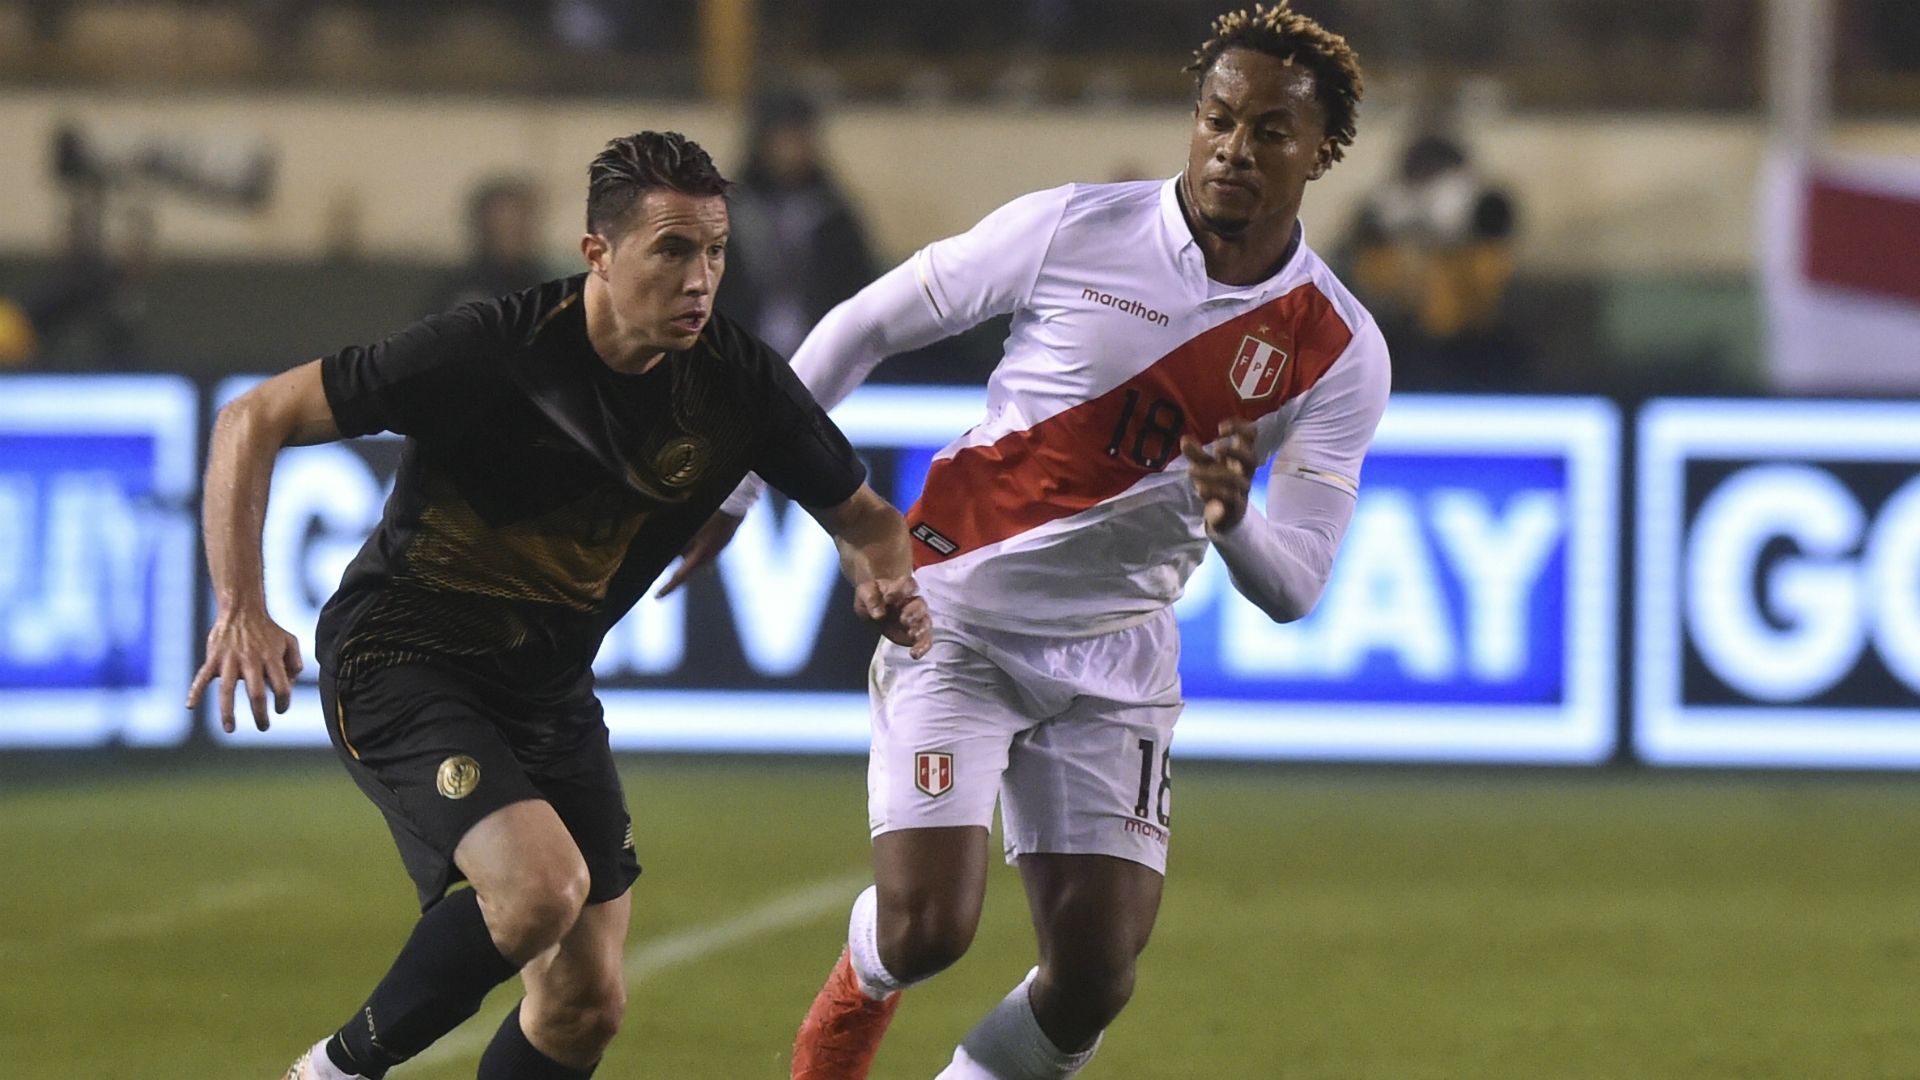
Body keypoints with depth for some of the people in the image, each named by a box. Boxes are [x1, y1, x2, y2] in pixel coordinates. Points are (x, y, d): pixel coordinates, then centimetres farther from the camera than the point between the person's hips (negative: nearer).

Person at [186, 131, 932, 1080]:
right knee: (544, 885, -29)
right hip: (400, 665, -6)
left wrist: (885, 583, -16)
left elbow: (863, 517, 8)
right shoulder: (486, 351, -23)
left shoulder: (739, 385, -8)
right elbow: (254, 420, -16)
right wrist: (241, 608, -26)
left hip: (549, 691, 6)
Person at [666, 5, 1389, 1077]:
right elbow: (869, 324, 3)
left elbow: (1293, 588, -6)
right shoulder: (1074, 230, -10)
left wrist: (1231, 518, -29)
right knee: (926, 930, -17)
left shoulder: (1341, 354, -5)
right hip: (956, 619, -2)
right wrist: (734, 483, 6)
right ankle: (858, 990, 21)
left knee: (1093, 985, -9)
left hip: (1114, 665, 2)